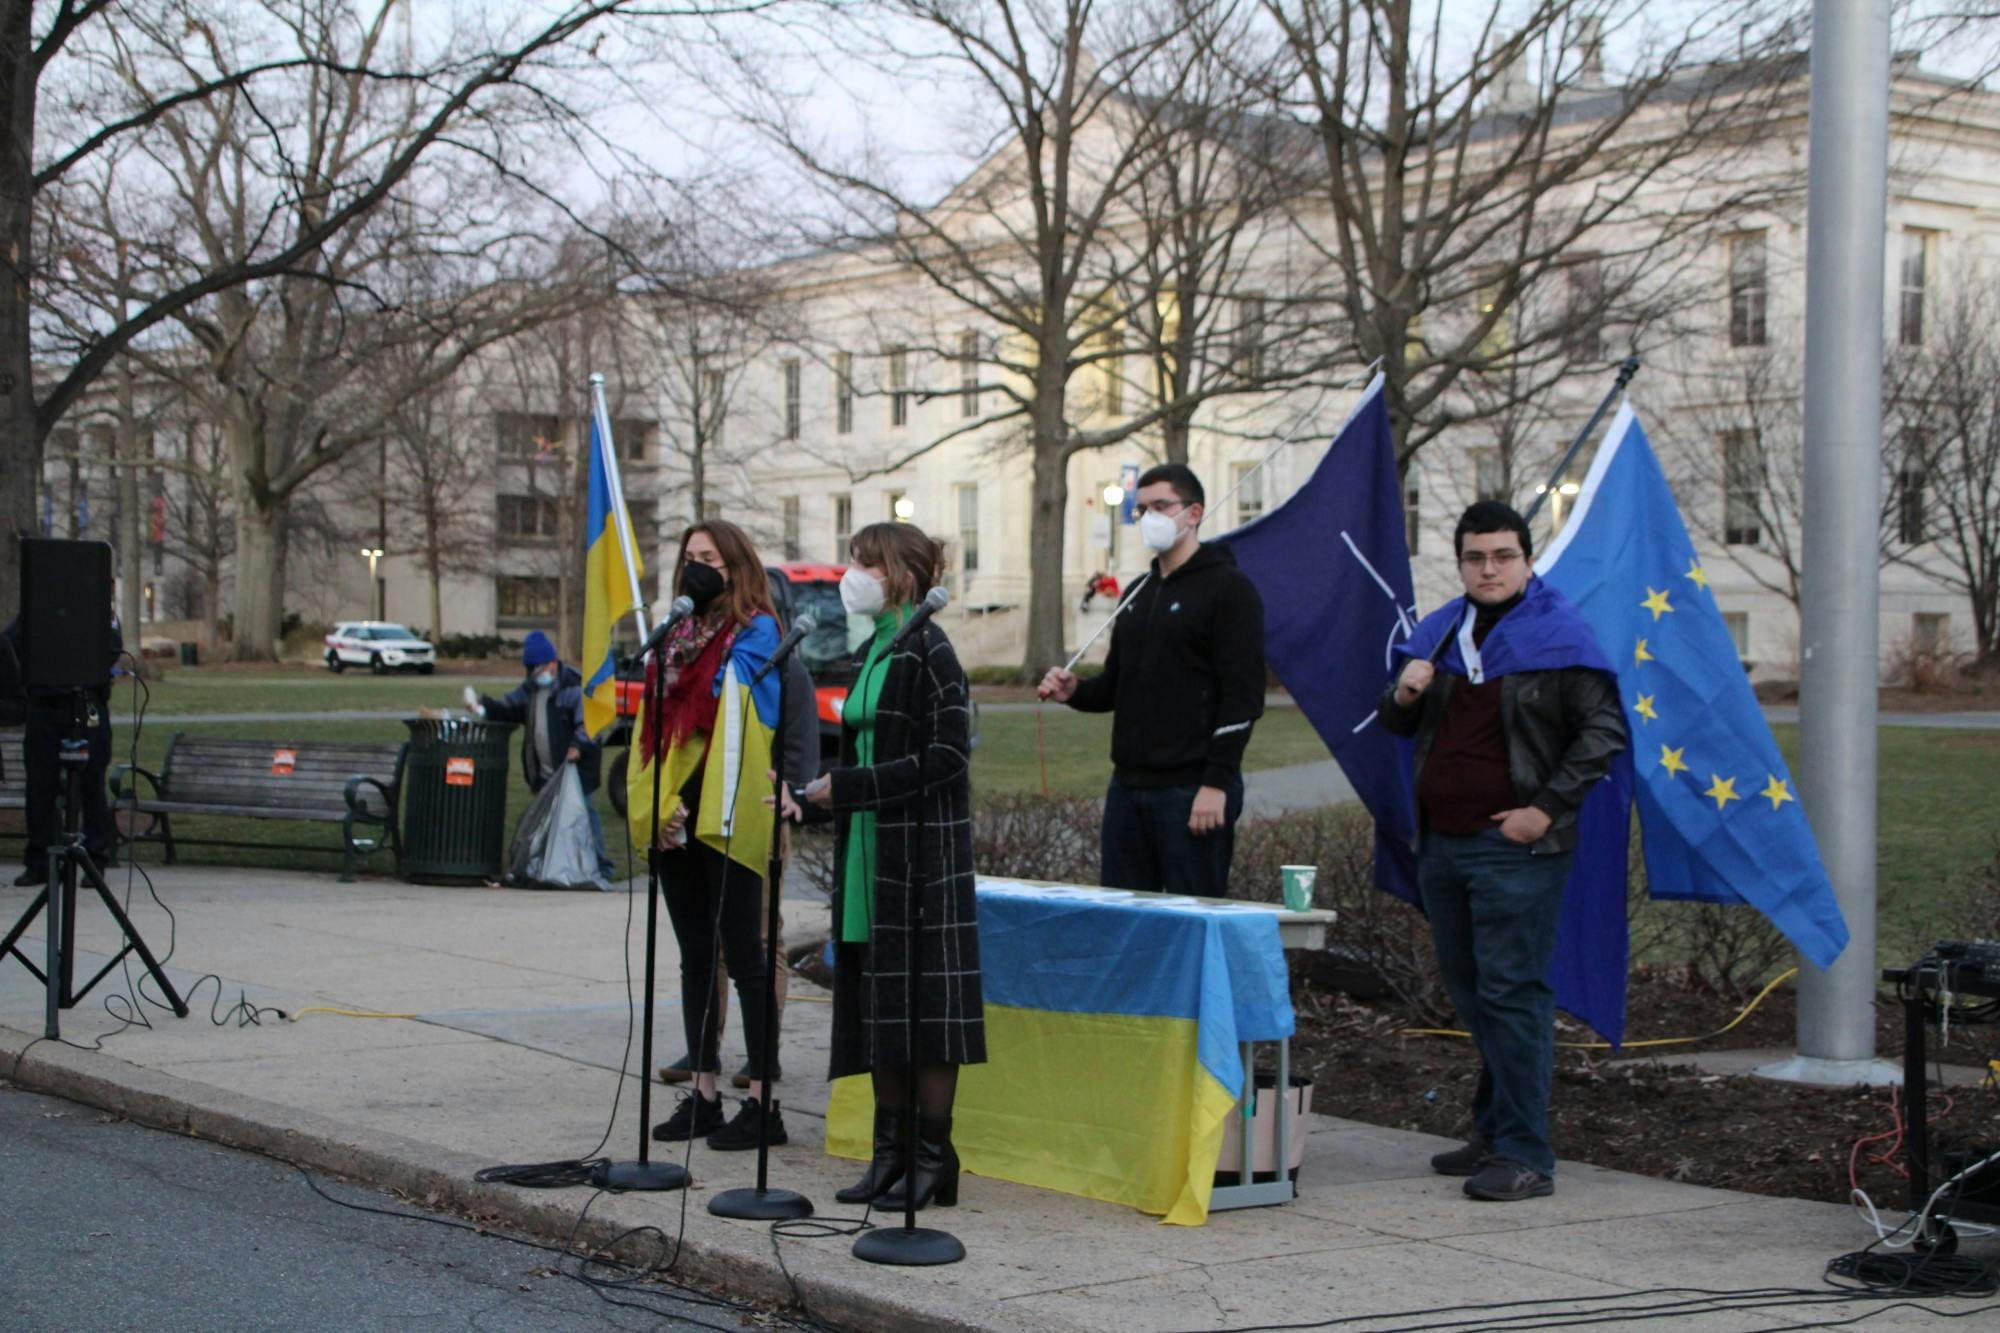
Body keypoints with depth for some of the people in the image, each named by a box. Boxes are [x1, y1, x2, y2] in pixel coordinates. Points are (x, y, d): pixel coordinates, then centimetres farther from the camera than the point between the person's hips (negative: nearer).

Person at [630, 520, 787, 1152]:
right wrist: (655, 803, 5)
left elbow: (740, 723, -13)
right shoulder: (679, 636, 17)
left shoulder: (754, 633, -4)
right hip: (676, 819, 8)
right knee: (696, 958, 11)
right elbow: (655, 726, 15)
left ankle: (763, 1101, -2)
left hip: (725, 820, -8)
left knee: (744, 957, -5)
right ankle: (703, 1094, 17)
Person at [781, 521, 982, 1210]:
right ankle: (890, 1148, 16)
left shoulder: (927, 650, -11)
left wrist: (845, 786, -18)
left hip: (922, 844, -9)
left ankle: (934, 1159, 1)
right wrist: (817, 792, 6)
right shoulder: (871, 651, 15)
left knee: (920, 995, -5)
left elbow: (945, 758, -18)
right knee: (875, 999, 9)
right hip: (869, 847, 9)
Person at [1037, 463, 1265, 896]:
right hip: (1127, 787, 8)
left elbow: (1243, 695, -13)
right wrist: (1075, 691, 3)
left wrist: (1216, 783, -19)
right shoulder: (1138, 595, 18)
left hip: (1193, 791, -8)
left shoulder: (1228, 588, -7)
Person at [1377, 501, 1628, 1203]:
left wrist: (1546, 808, -14)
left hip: (1515, 848, -7)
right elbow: (1396, 725, 22)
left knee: (1512, 993, -9)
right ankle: (1493, 1132, 26)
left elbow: (1604, 730, -8)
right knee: (1468, 990, 14)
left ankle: (1525, 1156, -6)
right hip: (1441, 842, 7)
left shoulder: (1558, 636, -6)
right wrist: (1403, 695, -2)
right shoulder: (1441, 632, 13)